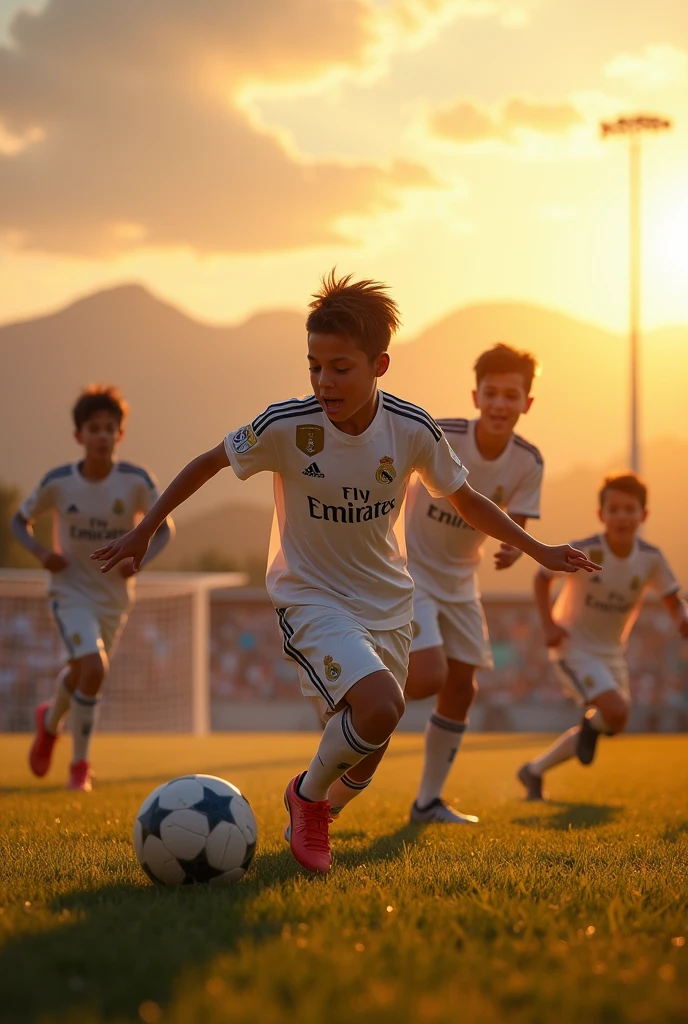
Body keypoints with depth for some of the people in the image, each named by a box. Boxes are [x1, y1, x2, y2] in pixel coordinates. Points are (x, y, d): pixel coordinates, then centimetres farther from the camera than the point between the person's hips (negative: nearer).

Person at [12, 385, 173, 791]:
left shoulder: (137, 481, -14)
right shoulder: (58, 482, -14)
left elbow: (164, 527, 0)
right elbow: (20, 521, 2)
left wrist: (141, 558, -19)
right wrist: (40, 551, -18)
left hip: (115, 595, 3)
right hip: (71, 590, -3)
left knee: (81, 673, 19)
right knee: (93, 668, -22)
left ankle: (50, 721, 54)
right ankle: (80, 763, -4)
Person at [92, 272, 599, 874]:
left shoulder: (413, 431, -14)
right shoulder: (285, 427, -21)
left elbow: (464, 498, 5)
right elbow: (208, 463, -3)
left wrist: (539, 550, 9)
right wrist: (144, 532, 2)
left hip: (387, 601, 4)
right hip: (311, 595, -4)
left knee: (365, 747, 11)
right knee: (380, 708, -28)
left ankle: (312, 817, 43)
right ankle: (308, 795, 0)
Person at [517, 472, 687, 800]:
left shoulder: (651, 558, -12)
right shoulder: (583, 552, -22)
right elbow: (542, 578, -6)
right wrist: (548, 624, -17)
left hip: (611, 652, 6)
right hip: (574, 648, -6)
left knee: (611, 724, 15)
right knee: (616, 713, -26)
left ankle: (535, 770, 31)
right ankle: (593, 724, 12)